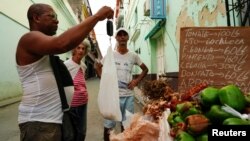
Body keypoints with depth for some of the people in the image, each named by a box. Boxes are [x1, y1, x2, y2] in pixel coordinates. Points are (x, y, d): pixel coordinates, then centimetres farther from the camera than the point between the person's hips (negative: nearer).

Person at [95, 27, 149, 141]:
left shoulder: (133, 56, 3)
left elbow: (145, 69, 13)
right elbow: (98, 67, 11)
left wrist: (137, 80, -1)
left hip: (128, 95, 1)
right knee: (108, 125, 9)